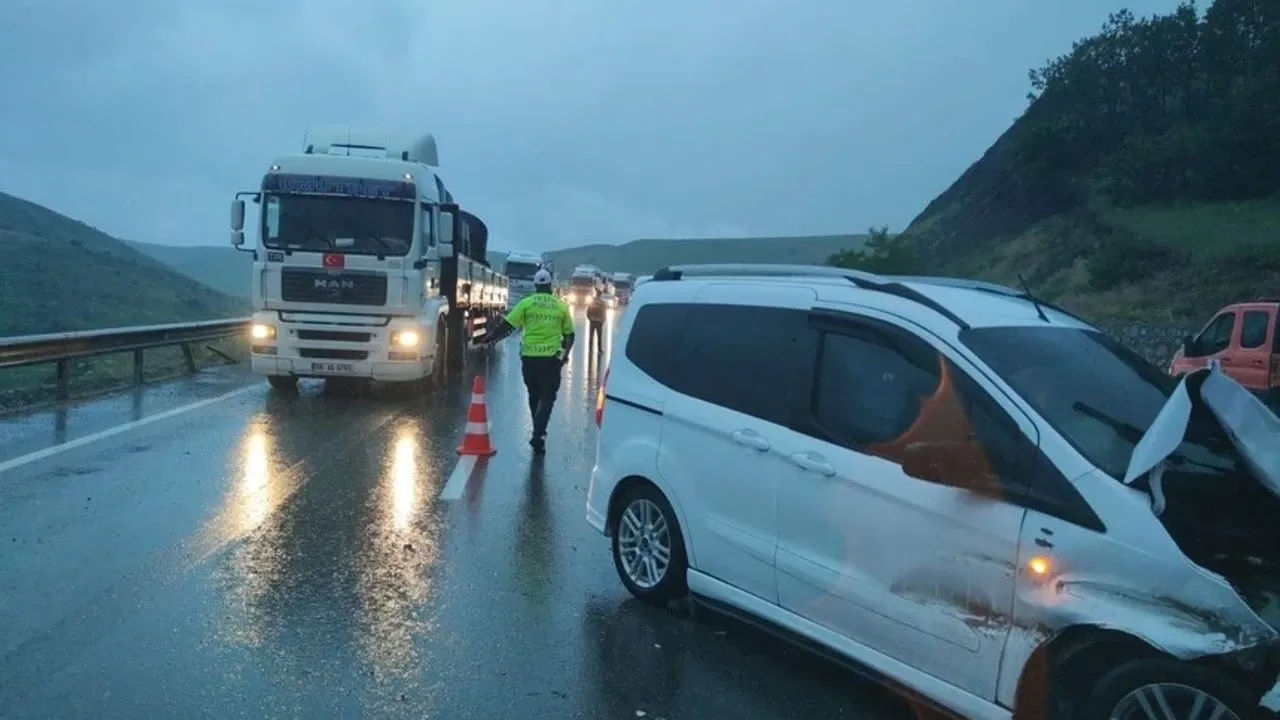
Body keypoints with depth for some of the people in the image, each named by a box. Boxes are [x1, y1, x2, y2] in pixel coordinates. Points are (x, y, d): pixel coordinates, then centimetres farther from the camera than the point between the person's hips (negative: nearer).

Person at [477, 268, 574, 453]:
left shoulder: (526, 303, -1)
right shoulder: (561, 306, 5)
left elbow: (507, 326, -4)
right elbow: (569, 334, 11)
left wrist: (488, 339, 6)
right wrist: (564, 353, 25)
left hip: (529, 357, 1)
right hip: (552, 358, -1)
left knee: (534, 395, 18)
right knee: (547, 398, 3)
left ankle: (539, 433, 27)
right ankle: (538, 435, -12)